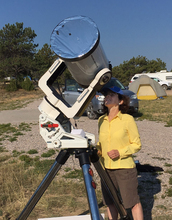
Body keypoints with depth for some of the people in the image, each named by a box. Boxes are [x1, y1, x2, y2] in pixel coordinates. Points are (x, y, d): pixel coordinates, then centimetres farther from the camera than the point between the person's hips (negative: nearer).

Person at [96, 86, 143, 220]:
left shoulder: (128, 119, -10)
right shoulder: (101, 120, 5)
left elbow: (137, 144, -7)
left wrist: (120, 152, -20)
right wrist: (98, 150, -3)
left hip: (124, 167, -5)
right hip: (106, 167, 5)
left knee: (133, 202, 5)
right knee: (110, 202, 17)